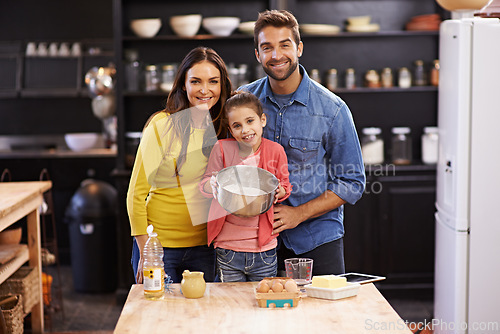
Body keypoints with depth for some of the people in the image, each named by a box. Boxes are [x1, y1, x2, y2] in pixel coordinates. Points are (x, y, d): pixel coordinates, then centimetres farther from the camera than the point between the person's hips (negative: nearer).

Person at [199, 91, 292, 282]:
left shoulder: (275, 150, -1)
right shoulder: (222, 148, -3)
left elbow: (285, 184, 10)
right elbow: (204, 186, 3)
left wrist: (280, 191, -12)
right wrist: (213, 185, -19)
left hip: (264, 245, 0)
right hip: (228, 247, 0)